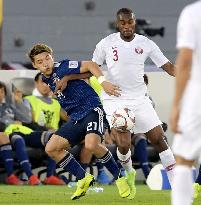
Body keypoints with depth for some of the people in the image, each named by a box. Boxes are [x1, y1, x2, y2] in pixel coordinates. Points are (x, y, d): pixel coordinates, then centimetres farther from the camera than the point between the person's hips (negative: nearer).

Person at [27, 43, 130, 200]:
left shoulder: (62, 68, -11)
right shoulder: (46, 80, 12)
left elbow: (90, 65, -19)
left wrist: (103, 82, -29)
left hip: (92, 109, -9)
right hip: (75, 118, 9)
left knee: (91, 144, -33)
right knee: (51, 148, 0)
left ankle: (120, 177, -13)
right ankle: (84, 179, 10)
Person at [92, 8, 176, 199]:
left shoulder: (146, 44, 1)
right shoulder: (106, 44, -3)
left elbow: (167, 66, 0)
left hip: (139, 100, 2)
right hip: (115, 101, -2)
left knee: (158, 139, -5)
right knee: (124, 144, -16)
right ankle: (129, 173, 18)